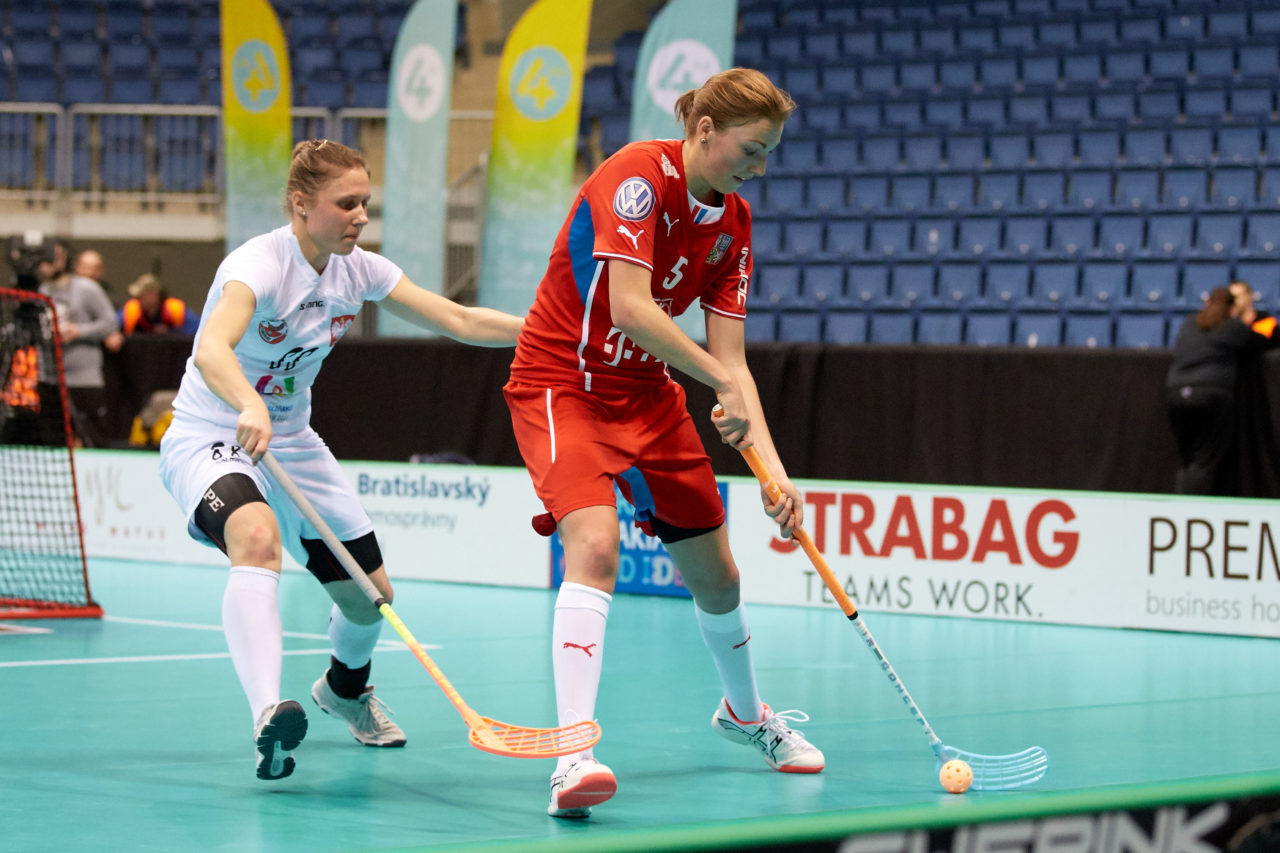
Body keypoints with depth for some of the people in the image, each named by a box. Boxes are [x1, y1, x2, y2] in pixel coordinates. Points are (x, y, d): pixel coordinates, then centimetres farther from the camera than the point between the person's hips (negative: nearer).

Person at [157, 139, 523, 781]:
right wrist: (249, 407, -64)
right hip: (209, 439, -7)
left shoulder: (357, 270, -4)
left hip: (291, 444, 7)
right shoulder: (259, 264, -25)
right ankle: (268, 715, -50)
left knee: (370, 594, 8)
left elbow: (460, 321, 1)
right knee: (257, 537, -39)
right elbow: (211, 351, -44)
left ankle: (345, 689, 43)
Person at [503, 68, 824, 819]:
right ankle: (575, 751, -33)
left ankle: (745, 713, 41)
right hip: (562, 384, -7)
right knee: (595, 545, -29)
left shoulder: (732, 222, 1)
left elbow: (729, 361, -1)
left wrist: (773, 468, -11)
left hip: (647, 391, 7)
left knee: (716, 574, 13)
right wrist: (724, 381, -29)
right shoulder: (639, 175, -21)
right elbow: (627, 309, -32)